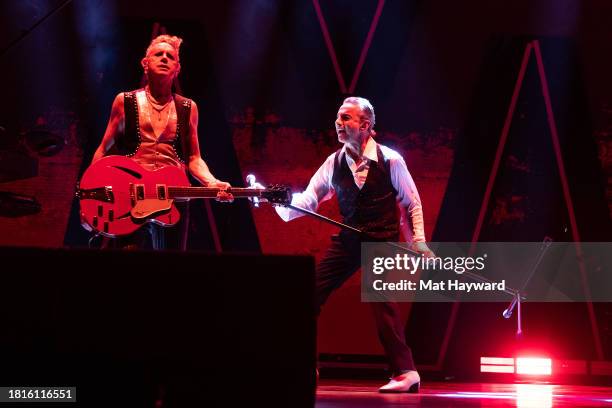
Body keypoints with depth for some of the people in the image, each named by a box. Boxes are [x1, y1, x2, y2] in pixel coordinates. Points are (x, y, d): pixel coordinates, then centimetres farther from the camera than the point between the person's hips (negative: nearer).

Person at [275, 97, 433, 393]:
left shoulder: (390, 160, -9)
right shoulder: (334, 162, 0)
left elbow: (411, 203, 1)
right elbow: (308, 199, -4)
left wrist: (417, 240, -3)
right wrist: (282, 202, -22)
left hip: (382, 240, -5)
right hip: (348, 240, 5)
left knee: (382, 300, -19)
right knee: (311, 292, -2)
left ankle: (405, 372, -13)